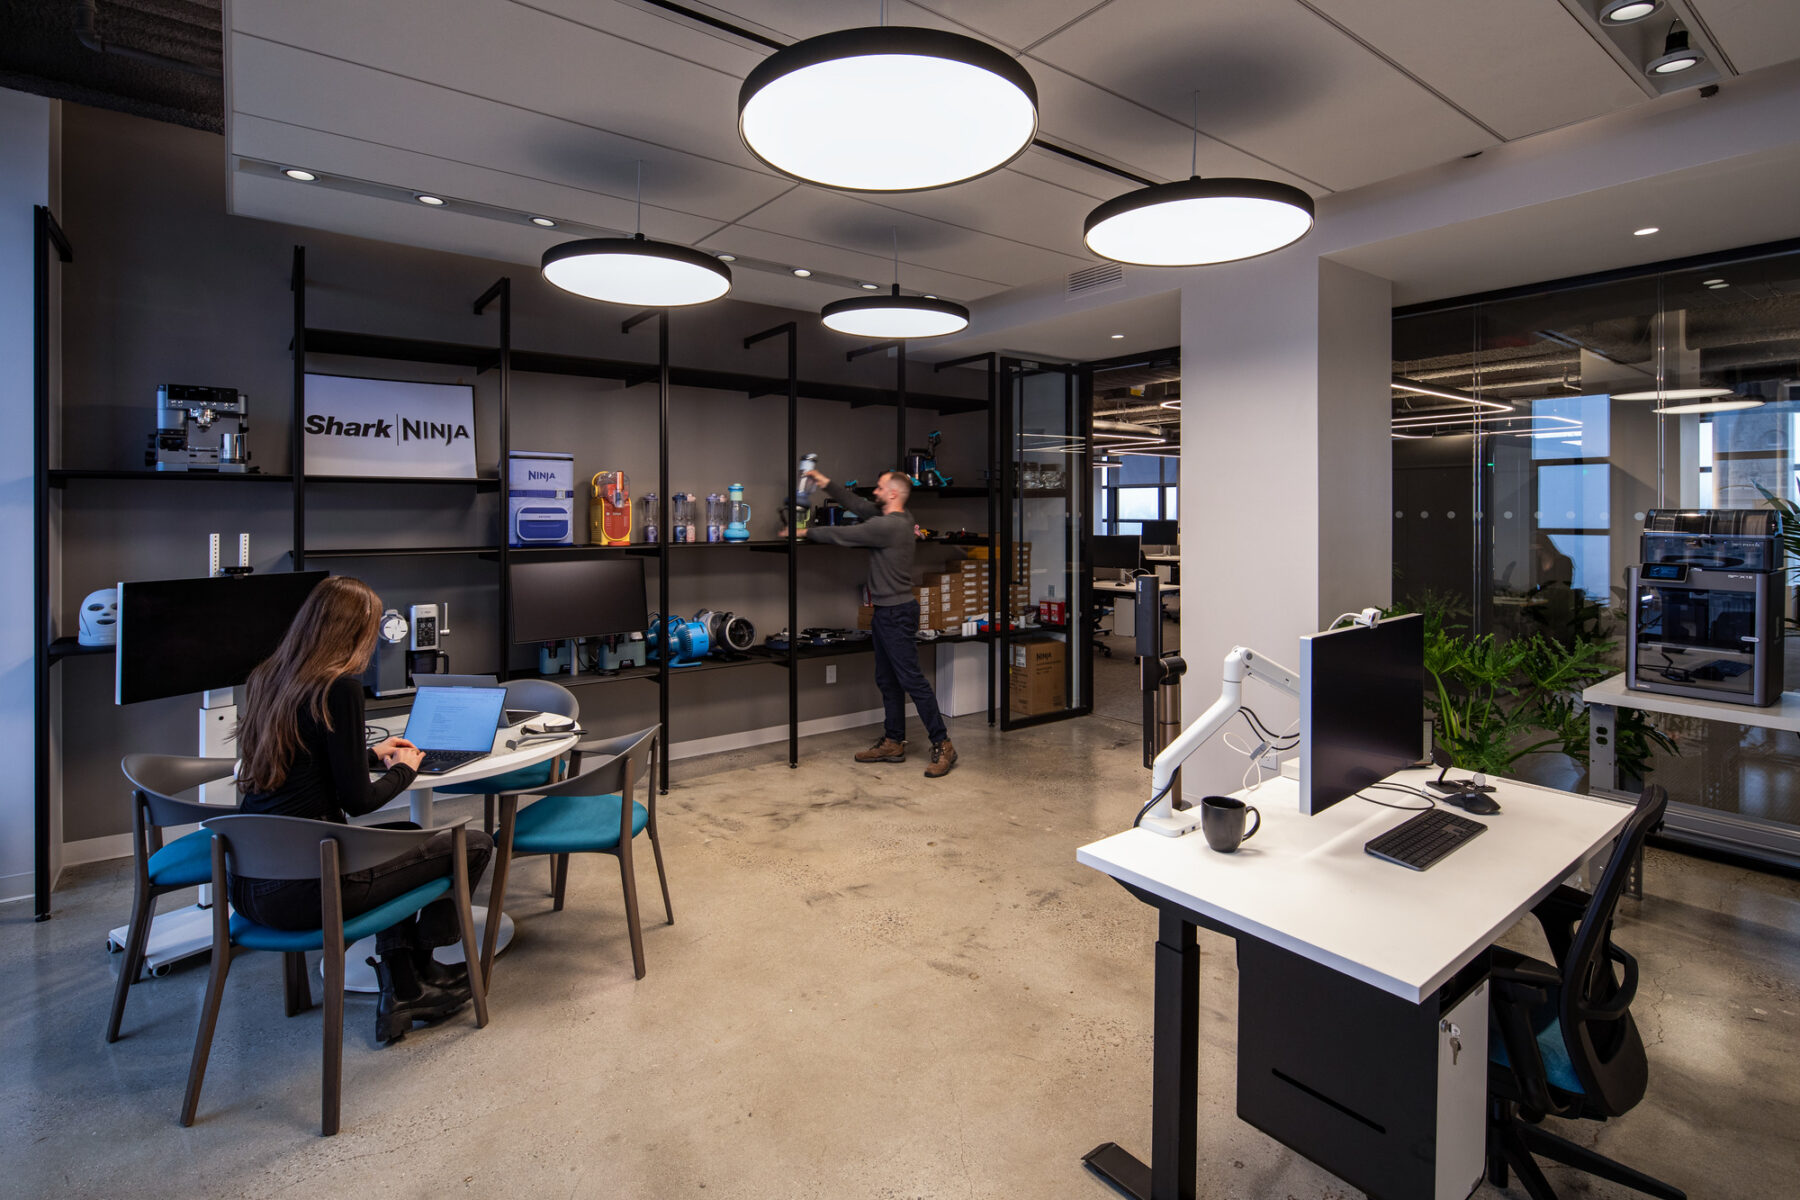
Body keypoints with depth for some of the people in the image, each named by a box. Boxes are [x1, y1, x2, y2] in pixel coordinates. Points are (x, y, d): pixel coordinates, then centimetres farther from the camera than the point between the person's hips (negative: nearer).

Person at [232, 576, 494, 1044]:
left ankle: (402, 989, 29)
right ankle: (418, 967, 26)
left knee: (404, 834, 30)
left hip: (247, 884, 9)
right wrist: (405, 769, 5)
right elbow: (357, 801, -14)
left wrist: (372, 753, 29)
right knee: (474, 844, 2)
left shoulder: (265, 677, 8)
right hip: (300, 891, -9)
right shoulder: (339, 687, -17)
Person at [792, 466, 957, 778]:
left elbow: (842, 535, -13)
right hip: (885, 612, 10)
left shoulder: (888, 526, -19)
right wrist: (827, 484, 16)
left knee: (911, 679, -8)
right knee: (887, 681, 14)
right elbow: (859, 505, 19)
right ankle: (893, 743, 23)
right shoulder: (894, 519, 9)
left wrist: (804, 532, 0)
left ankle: (942, 746, -2)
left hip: (897, 613, -10)